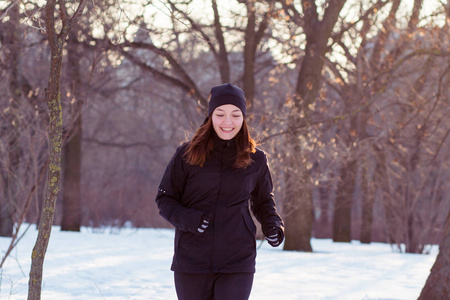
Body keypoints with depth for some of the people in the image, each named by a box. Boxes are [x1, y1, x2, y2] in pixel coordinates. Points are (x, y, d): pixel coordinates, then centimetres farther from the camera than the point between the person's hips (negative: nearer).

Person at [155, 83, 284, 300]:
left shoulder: (256, 159, 3)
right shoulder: (187, 154, -1)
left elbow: (263, 201, 18)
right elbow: (164, 198, 4)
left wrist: (273, 225, -2)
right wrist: (185, 218, -16)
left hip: (237, 262, 0)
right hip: (191, 261, 1)